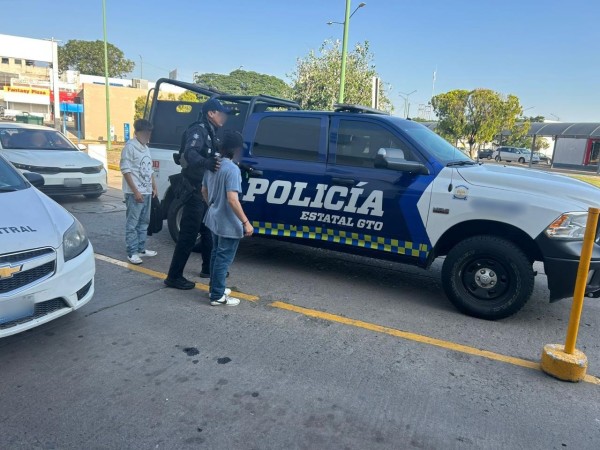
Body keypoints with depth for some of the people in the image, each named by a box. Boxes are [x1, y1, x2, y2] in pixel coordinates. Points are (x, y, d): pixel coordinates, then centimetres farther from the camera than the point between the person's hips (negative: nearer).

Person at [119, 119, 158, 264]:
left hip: (147, 192, 8)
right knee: (132, 224, -4)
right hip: (135, 193, -8)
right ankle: (132, 253, 0)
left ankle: (141, 249, 22)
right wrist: (135, 191, -19)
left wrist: (154, 187, 16)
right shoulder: (130, 147, -10)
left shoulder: (146, 148, 15)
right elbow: (126, 170, -16)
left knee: (144, 222, 13)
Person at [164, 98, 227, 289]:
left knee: (208, 231, 18)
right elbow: (190, 153, -32)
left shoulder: (211, 133, 16)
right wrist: (207, 163, -51)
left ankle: (208, 268, 32)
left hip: (205, 191, 10)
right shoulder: (198, 130, -14)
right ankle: (174, 276, 0)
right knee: (188, 235, -7)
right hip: (195, 191, -10)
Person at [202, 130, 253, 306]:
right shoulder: (232, 169, -22)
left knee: (216, 254, 20)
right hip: (228, 223, -9)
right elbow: (232, 199, -28)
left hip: (214, 219, 9)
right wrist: (246, 222, -23)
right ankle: (217, 296, 11)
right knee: (224, 258, 2)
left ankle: (215, 288, 32)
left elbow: (204, 191, 14)